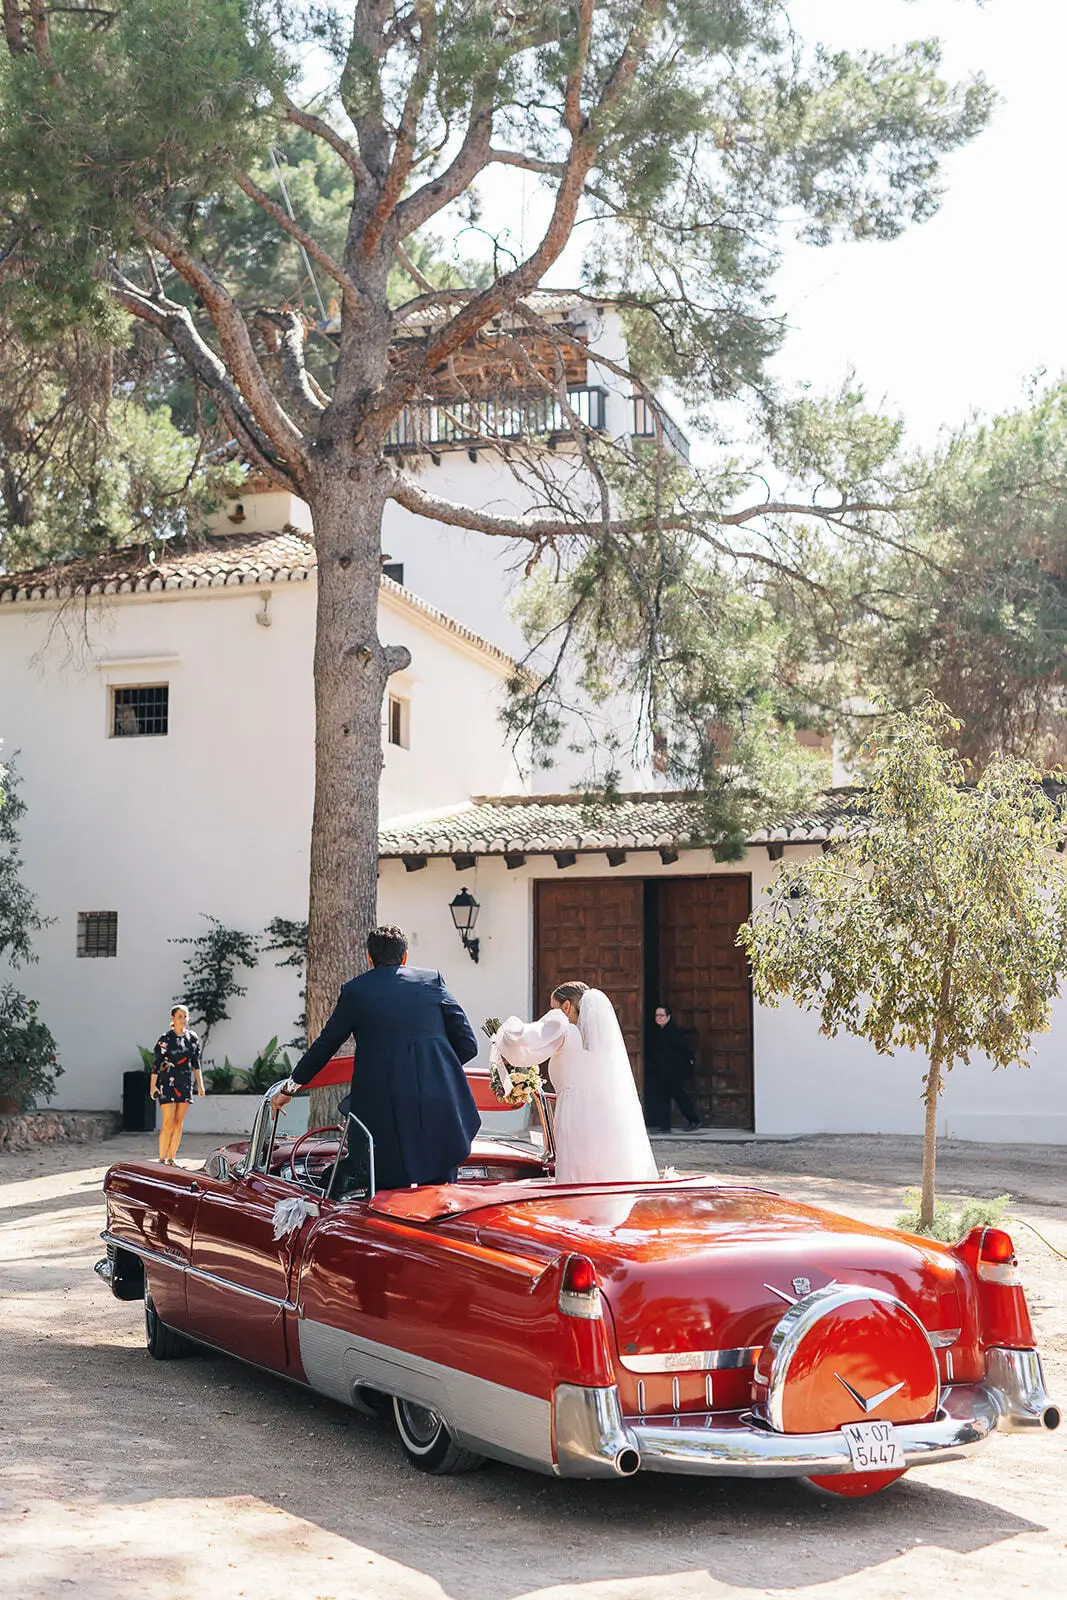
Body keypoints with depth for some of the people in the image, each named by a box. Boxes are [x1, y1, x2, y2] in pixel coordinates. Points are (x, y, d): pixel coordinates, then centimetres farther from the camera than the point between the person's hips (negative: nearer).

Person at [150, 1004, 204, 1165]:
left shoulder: (193, 1038, 7)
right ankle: (161, 1160, -4)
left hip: (185, 1084, 5)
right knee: (168, 1124, -9)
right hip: (168, 1084, -5)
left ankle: (171, 1159, 12)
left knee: (179, 1124, 5)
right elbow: (156, 1064, -7)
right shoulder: (165, 1039, -8)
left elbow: (196, 1063, 14)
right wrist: (152, 1086, -11)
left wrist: (200, 1084, 12)